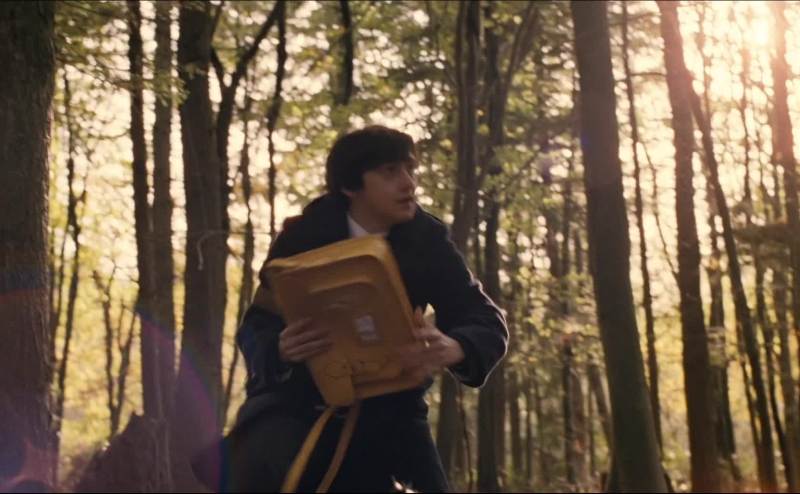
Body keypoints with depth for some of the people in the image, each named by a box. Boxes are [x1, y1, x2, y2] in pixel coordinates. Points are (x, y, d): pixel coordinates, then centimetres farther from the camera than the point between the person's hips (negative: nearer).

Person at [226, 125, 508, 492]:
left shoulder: (427, 240, -5)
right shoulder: (304, 236, -9)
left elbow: (489, 322, -9)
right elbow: (255, 328, -9)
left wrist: (454, 348, -34)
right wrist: (279, 348, -35)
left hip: (388, 406, 2)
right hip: (300, 403, -2)